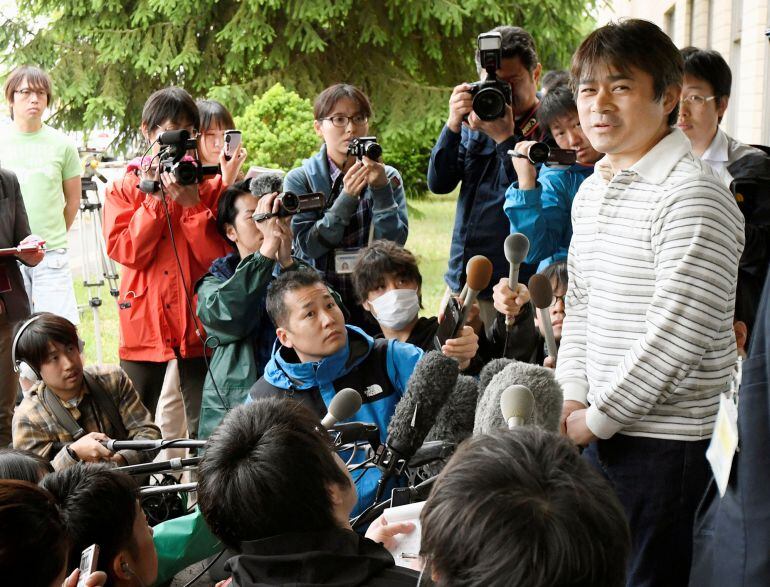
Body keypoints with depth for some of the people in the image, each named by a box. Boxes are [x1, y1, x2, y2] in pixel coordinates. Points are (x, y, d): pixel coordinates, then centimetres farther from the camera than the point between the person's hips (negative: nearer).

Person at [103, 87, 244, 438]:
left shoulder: (210, 185, 5)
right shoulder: (125, 188, 7)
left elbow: (219, 259, -6)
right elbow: (126, 252, -8)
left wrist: (192, 204, -15)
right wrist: (156, 199, -12)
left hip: (199, 327, -1)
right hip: (144, 327, 1)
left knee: (203, 432, 0)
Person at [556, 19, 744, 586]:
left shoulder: (693, 194, -16)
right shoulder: (592, 191, 12)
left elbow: (677, 332, -21)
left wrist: (597, 418, -15)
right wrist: (573, 397, 4)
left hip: (664, 440, -8)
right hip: (601, 430, 8)